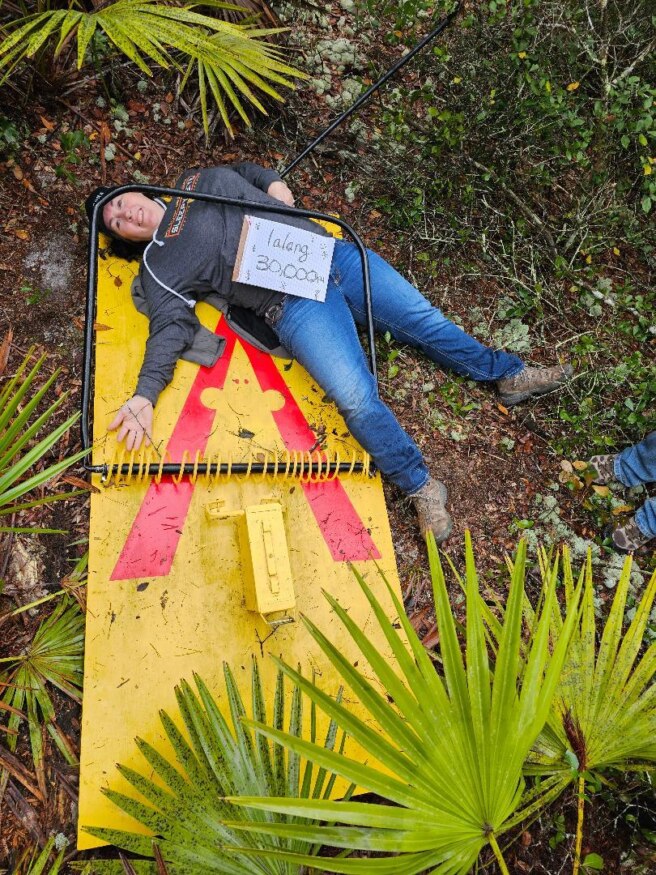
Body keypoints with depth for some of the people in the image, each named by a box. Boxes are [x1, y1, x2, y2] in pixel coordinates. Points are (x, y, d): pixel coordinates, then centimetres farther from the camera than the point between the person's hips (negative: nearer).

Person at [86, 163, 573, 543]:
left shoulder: (197, 181, 22)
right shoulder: (160, 267, 7)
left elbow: (250, 171, 37)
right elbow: (170, 326, -5)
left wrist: (274, 182, 13)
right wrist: (145, 393, -20)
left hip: (332, 253, 5)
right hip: (293, 304, -5)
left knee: (423, 319, 0)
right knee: (356, 398, -23)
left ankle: (508, 375, 19)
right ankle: (421, 487, -8)